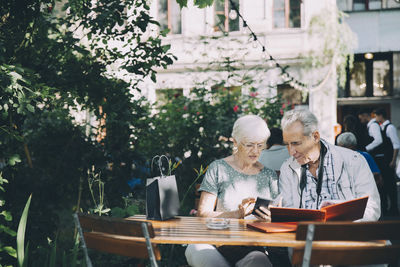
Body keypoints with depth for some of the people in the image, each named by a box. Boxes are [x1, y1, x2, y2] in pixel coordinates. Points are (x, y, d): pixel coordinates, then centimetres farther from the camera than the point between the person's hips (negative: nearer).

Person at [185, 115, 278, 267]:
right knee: (196, 249, -35)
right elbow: (202, 213, 0)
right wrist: (237, 214, -15)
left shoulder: (269, 176, 17)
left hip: (252, 249, 0)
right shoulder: (218, 168, 8)